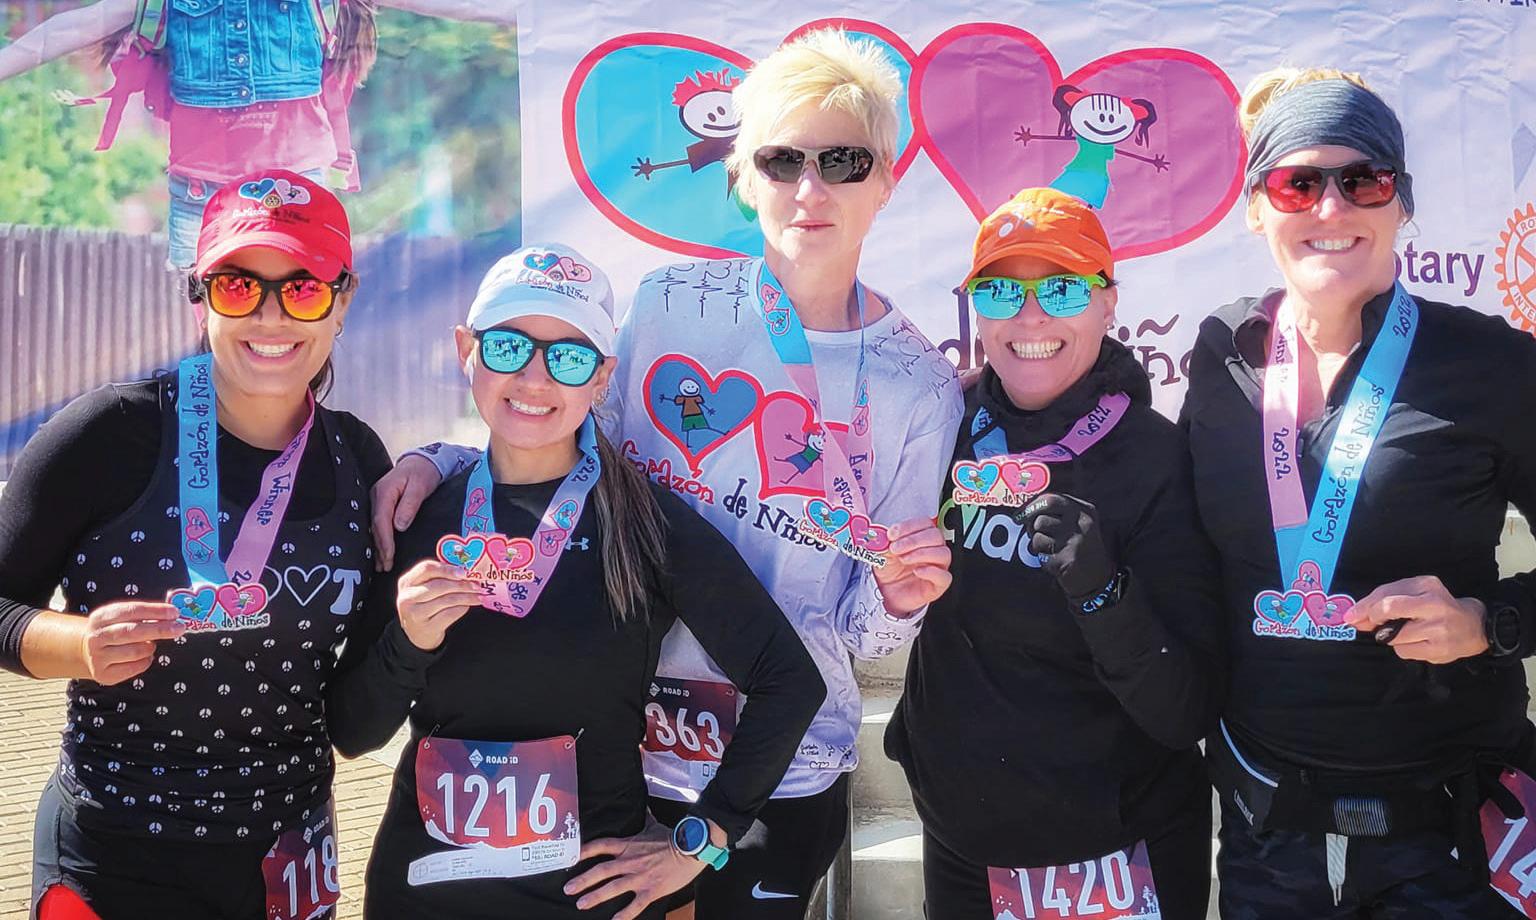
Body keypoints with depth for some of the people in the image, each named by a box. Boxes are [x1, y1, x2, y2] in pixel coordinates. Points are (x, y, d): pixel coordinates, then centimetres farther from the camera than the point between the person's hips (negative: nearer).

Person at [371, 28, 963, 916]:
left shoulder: (920, 387, -7)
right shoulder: (666, 305, -7)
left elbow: (865, 631, 0)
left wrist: (897, 601, -21)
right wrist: (436, 460, -9)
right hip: (611, 743, 1)